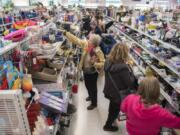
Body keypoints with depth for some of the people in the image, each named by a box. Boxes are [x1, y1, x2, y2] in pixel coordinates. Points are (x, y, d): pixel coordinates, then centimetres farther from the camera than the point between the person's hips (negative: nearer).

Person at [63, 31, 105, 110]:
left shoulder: (98, 52, -29)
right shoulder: (86, 44, -13)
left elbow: (103, 63, -25)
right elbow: (76, 40, -7)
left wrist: (94, 63, -39)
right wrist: (66, 33, -10)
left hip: (93, 72, -7)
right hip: (85, 70, 7)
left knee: (92, 87, 11)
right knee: (87, 85, 27)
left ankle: (94, 103, 34)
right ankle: (90, 96, 56)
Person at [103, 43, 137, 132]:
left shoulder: (108, 61, -13)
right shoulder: (123, 67, -37)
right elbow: (130, 83, -25)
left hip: (109, 90, 7)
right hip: (118, 94, -7)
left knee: (112, 105, 34)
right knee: (116, 109, 21)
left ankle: (111, 118, 62)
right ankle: (108, 125, 43)